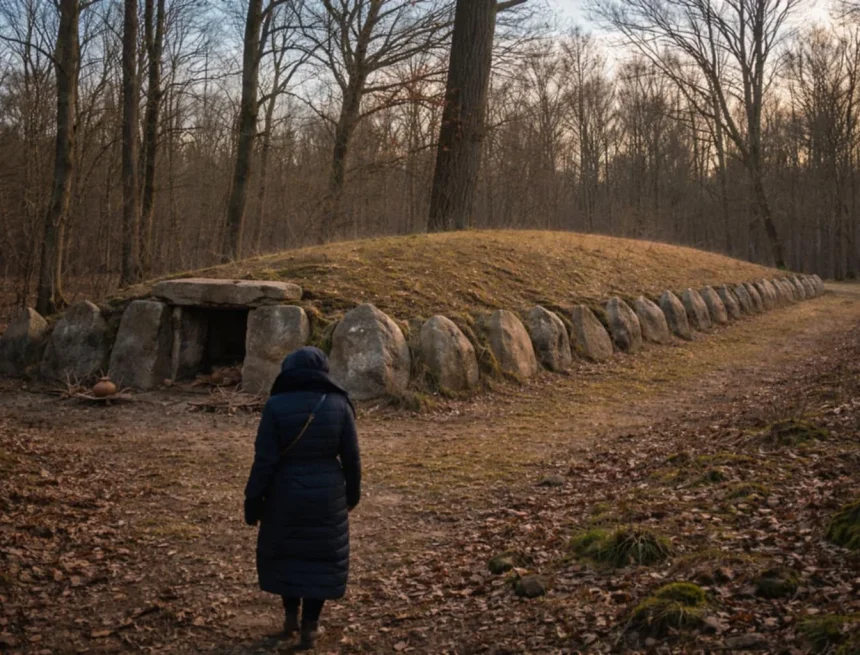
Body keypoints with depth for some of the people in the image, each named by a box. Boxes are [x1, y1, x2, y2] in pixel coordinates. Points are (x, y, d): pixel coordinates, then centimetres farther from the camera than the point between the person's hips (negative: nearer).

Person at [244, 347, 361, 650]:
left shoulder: (276, 406, -11)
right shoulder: (338, 404, -6)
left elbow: (264, 460, -12)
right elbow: (351, 456, -2)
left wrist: (253, 500, -3)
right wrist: (352, 492, 12)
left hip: (286, 493, -1)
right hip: (327, 494, 1)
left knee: (285, 551, 21)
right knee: (321, 557, 13)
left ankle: (291, 616, 27)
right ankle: (309, 626, 15)